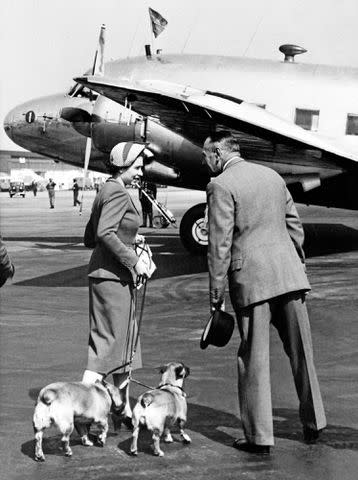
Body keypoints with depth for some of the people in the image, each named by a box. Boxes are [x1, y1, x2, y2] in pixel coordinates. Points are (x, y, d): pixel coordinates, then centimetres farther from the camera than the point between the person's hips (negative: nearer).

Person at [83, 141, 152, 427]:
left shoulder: (106, 192, 16)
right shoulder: (118, 193, -13)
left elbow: (89, 239, 19)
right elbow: (105, 233, -26)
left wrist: (128, 239, 20)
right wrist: (133, 260, -22)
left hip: (104, 273, 10)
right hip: (113, 276, -10)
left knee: (124, 342, 14)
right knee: (110, 342, -7)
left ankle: (125, 409, 21)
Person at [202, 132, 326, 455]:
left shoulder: (220, 185, -6)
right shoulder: (272, 175, 13)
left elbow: (220, 244, -10)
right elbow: (294, 224, 16)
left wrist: (216, 293, -6)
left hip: (250, 278, -6)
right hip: (289, 273, 6)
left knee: (254, 359, 2)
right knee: (301, 351, 14)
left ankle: (259, 438, 7)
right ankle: (313, 424, 26)